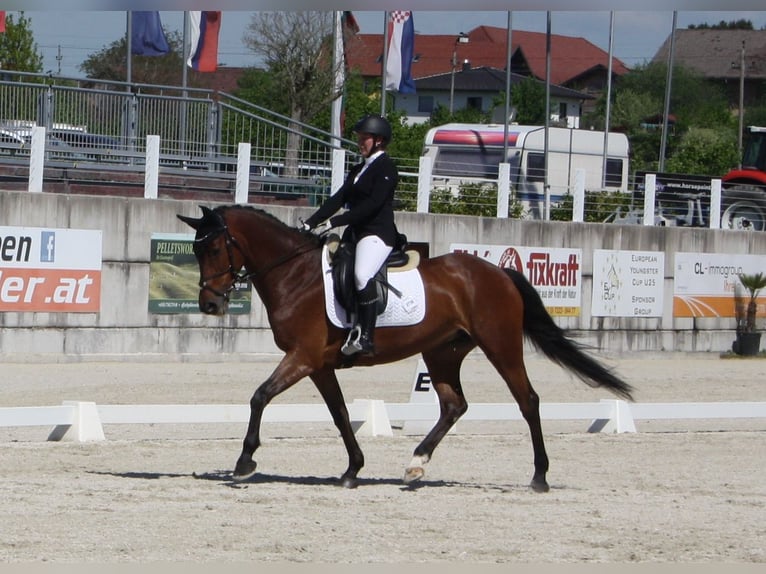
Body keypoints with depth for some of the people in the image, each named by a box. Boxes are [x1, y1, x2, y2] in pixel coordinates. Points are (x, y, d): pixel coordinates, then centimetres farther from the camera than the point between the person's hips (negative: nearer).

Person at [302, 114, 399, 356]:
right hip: (355, 234, 10)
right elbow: (338, 199, 14)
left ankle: (365, 336, -35)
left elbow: (372, 204, -17)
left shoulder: (386, 168, -6)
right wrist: (311, 223, 2)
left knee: (361, 275, -33)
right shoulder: (358, 170, 21)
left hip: (378, 233, -10)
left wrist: (335, 222, -22)